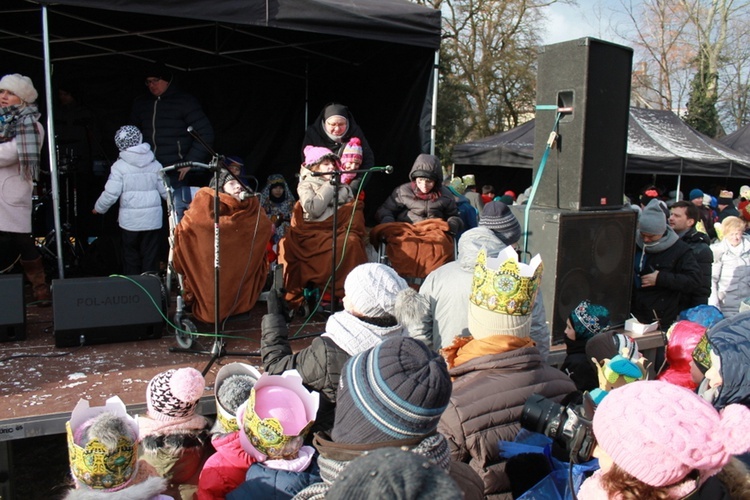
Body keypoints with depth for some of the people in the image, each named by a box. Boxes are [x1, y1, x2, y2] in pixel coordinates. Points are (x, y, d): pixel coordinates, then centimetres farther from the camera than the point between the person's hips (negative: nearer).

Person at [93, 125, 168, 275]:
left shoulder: (120, 166, -6)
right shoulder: (155, 164, 2)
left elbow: (111, 193, -8)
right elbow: (165, 191, 6)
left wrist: (98, 208, 10)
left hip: (130, 220, -2)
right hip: (153, 219, 2)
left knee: (131, 257, 10)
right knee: (150, 257, 7)